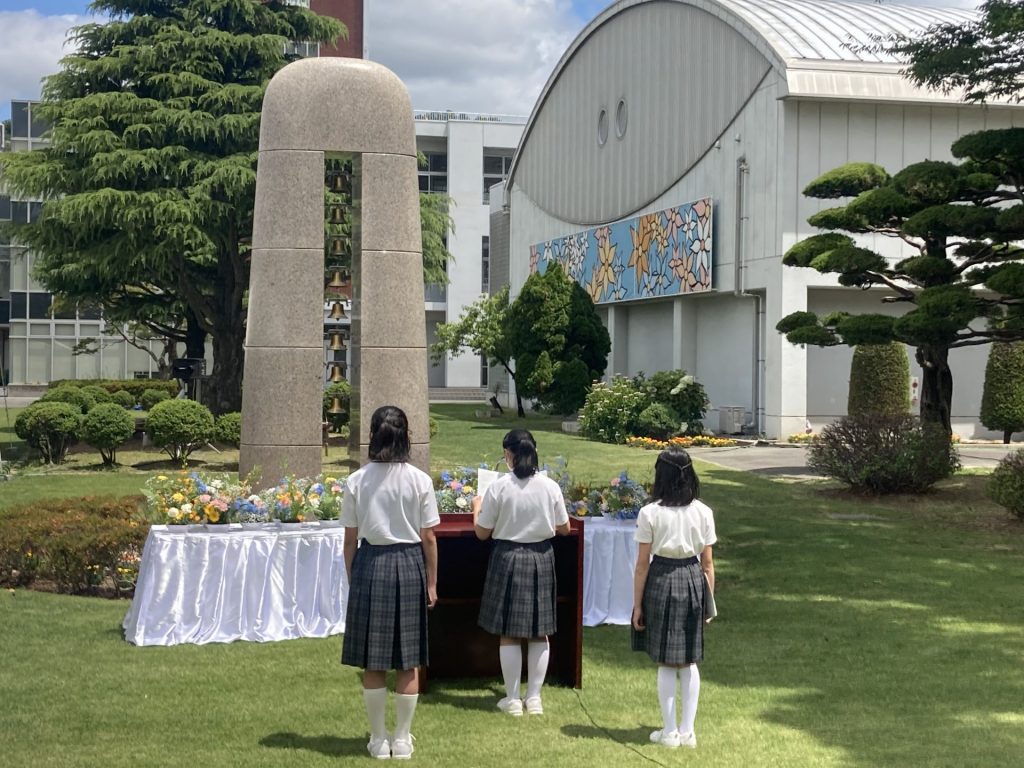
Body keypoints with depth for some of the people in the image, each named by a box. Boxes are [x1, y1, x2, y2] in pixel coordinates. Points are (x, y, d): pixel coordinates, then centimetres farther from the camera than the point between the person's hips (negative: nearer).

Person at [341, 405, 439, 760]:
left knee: (372, 662, 9)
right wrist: (431, 583, 8)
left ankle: (378, 740, 16)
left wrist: (352, 579, 11)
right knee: (408, 662, 10)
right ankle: (402, 739, 17)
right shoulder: (420, 481, -4)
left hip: (370, 563, 0)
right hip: (409, 564, 0)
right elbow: (428, 538, -2)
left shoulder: (357, 481, -4)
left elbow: (350, 538, -1)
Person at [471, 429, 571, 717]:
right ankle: (534, 697, 16)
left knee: (509, 634, 6)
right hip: (541, 558, 2)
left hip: (508, 558, -2)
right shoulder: (550, 486, -5)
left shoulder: (499, 487, -13)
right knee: (539, 633, 11)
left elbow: (482, 533, -5)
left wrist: (477, 507, 14)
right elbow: (564, 528, 5)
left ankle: (512, 699, 11)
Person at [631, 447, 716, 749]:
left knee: (665, 663, 9)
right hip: (692, 580, 3)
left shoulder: (650, 513, -10)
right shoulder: (703, 513, -2)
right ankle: (687, 730, 18)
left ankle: (670, 731, 14)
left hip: (661, 580, -3)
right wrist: (708, 600, 12)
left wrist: (637, 604, 0)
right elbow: (708, 562, 2)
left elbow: (642, 564, -7)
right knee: (689, 662, 15)